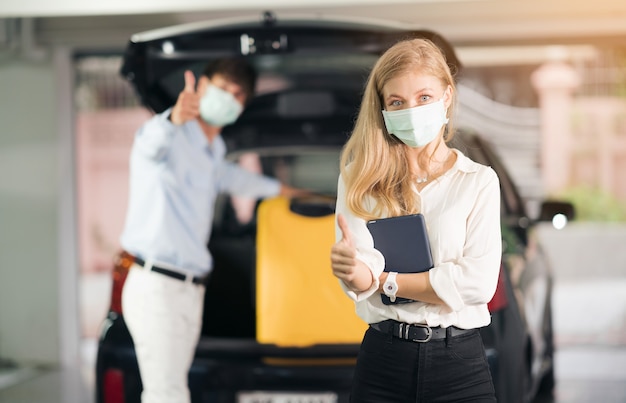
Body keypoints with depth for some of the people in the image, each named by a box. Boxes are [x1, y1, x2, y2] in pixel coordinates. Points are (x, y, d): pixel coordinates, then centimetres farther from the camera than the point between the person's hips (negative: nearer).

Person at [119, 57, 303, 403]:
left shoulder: (213, 151, 19)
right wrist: (174, 118, -60)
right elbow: (152, 142, -37)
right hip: (156, 286, -9)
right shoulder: (173, 138, -11)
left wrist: (278, 189, 57)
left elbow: (227, 176, 43)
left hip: (191, 290, 9)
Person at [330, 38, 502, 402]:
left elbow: (478, 283, -12)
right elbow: (358, 280, -10)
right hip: (383, 357, 1)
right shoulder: (360, 178, 2)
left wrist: (384, 281, -10)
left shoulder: (479, 181, 0)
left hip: (459, 362, -1)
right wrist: (355, 268, -33)